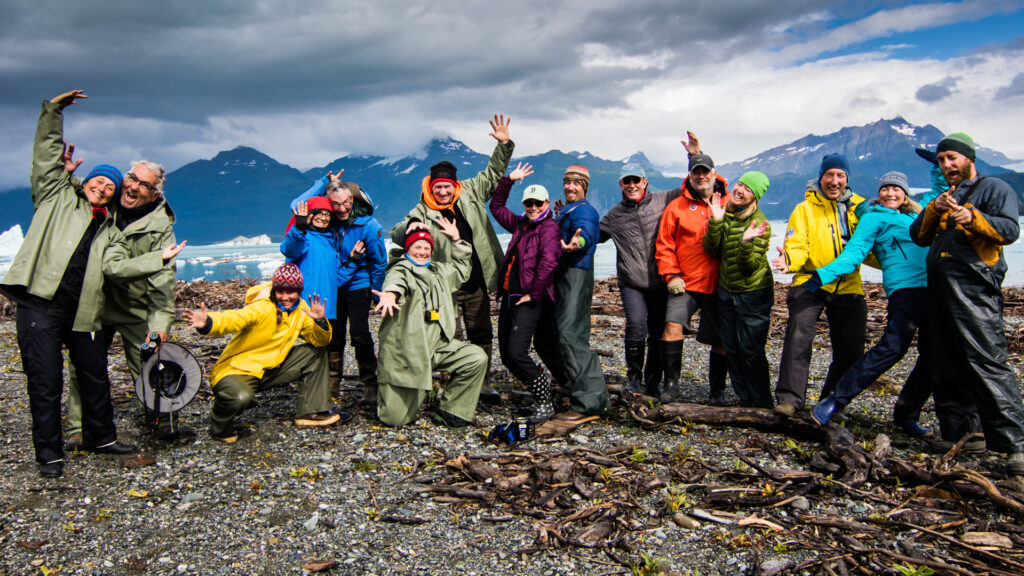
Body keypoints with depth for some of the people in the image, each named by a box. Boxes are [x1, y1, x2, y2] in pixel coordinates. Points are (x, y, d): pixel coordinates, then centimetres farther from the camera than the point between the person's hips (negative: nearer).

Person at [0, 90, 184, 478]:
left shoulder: (109, 231, 17)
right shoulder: (58, 197, 11)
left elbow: (117, 266, 1)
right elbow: (46, 156, 4)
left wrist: (159, 258, -7)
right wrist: (53, 111, -1)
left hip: (81, 312, 5)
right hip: (40, 304, -4)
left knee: (95, 375, 13)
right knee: (46, 383, -2)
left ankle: (100, 437, 31)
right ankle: (48, 454, 9)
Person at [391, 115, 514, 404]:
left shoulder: (470, 194, 5)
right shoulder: (423, 211, -2)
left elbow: (493, 174, 13)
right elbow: (397, 234, -10)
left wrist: (504, 144, 2)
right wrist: (410, 227, -32)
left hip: (477, 283, 4)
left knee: (481, 334, 12)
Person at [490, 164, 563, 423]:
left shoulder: (549, 228, -6)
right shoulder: (520, 224, 19)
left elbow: (549, 261, -20)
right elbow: (496, 207, 33)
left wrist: (534, 293, -17)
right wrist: (508, 180, 25)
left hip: (529, 300, -9)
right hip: (509, 297, 9)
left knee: (516, 352, -18)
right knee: (507, 355, 8)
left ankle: (545, 403, -4)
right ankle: (540, 395, 23)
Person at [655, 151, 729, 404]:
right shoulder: (677, 206, 3)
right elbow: (664, 244, 2)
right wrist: (671, 275, -5)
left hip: (720, 285, 1)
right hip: (686, 283, -1)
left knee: (720, 340, 7)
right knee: (673, 324, -19)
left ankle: (717, 391, 23)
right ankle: (671, 384, -6)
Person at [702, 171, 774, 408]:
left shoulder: (760, 223, -15)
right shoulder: (724, 213, 1)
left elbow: (751, 266, -19)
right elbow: (710, 249, -6)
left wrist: (746, 243, -36)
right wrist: (715, 221, -19)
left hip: (753, 294, -6)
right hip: (725, 291, 6)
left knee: (750, 350, -5)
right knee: (731, 349, 9)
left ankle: (761, 404, 10)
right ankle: (745, 399, 22)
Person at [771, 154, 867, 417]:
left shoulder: (859, 207, 10)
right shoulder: (805, 208, 2)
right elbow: (797, 246, -8)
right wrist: (789, 260, -30)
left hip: (848, 286, 3)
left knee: (851, 351, 5)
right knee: (798, 338, -20)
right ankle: (789, 398, -14)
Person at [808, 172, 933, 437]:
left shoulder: (918, 214, 24)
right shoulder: (874, 217, 9)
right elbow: (854, 251, -3)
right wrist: (825, 274, -17)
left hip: (932, 291, 7)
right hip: (905, 286, -7)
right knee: (892, 347, -23)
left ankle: (906, 416, 15)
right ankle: (835, 401, -21)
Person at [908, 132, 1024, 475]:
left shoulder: (993, 188, 4)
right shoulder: (944, 198, 26)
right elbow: (918, 236, 16)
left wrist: (973, 219, -27)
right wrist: (934, 211, -1)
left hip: (974, 292, -7)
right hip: (940, 293, 8)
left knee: (987, 364, -14)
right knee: (946, 368, 9)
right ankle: (955, 434, 18)